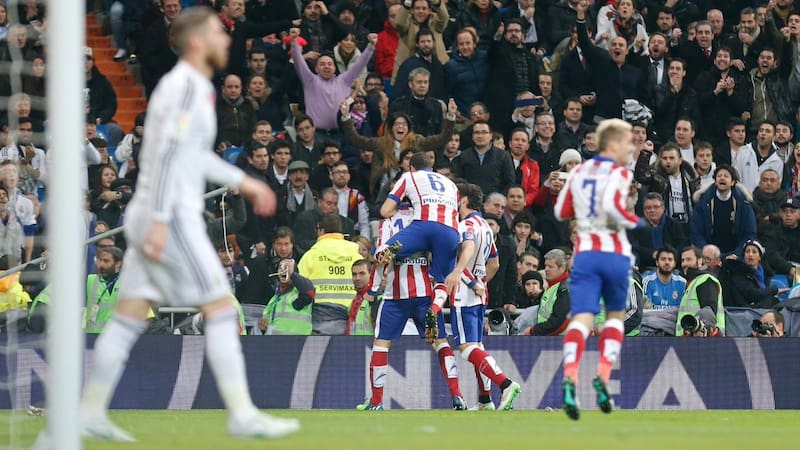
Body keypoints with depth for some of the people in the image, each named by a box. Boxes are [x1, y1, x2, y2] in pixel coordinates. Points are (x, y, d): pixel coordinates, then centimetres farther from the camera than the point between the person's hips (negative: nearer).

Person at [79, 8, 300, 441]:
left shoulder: (188, 85, 17)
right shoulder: (186, 86, -14)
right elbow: (167, 154, -21)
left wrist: (243, 182, 30)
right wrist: (159, 221, -26)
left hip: (150, 220, 10)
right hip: (172, 218, -10)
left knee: (129, 319, 9)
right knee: (221, 309, -6)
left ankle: (90, 414, 10)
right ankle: (243, 416, -6)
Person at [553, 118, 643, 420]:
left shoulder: (579, 172, 13)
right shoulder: (619, 173, -4)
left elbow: (561, 212, 17)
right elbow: (613, 207, -21)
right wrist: (635, 222, -4)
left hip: (585, 252, 3)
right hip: (615, 253, -3)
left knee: (582, 318, -10)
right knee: (615, 316, 19)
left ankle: (570, 376, -34)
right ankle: (603, 377, 4)